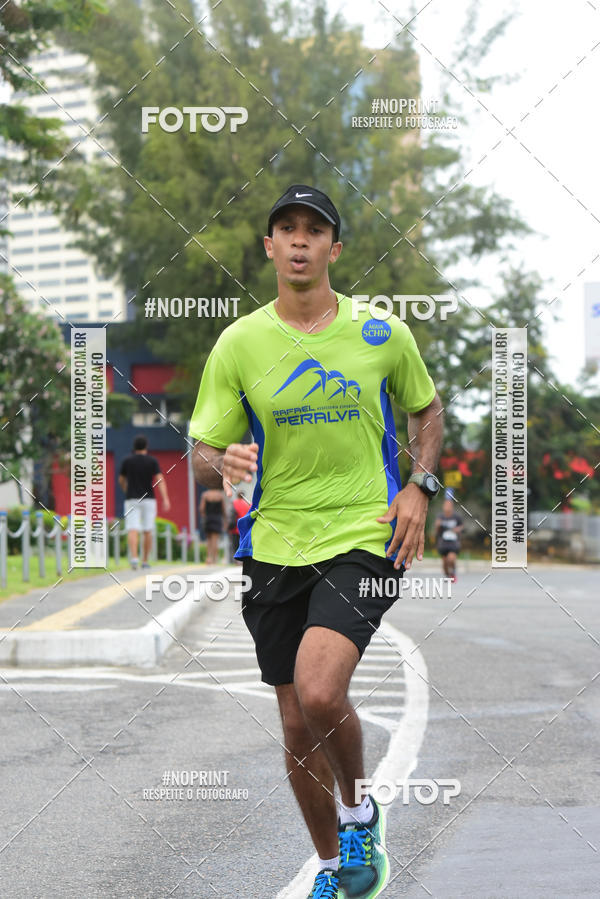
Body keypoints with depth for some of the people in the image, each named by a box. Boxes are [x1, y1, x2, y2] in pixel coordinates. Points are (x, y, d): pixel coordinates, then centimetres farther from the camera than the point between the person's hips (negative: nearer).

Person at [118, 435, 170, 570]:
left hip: (131, 500, 0)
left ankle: (134, 557, -29)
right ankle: (145, 561, 13)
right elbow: (160, 480, -12)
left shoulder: (127, 461, 1)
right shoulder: (153, 461, -1)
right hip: (148, 499, 0)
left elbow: (121, 480, 14)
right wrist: (165, 499, -18)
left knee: (132, 531, -8)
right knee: (147, 532, 11)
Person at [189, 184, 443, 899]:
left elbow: (427, 409, 17)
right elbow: (203, 455, 3)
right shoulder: (237, 343, 1)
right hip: (273, 546, 2)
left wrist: (419, 487, 1)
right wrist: (224, 465, -21)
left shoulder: (382, 334, 1)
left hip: (363, 538, -2)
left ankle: (358, 811, 6)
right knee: (297, 724, 8)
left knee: (320, 691, -24)